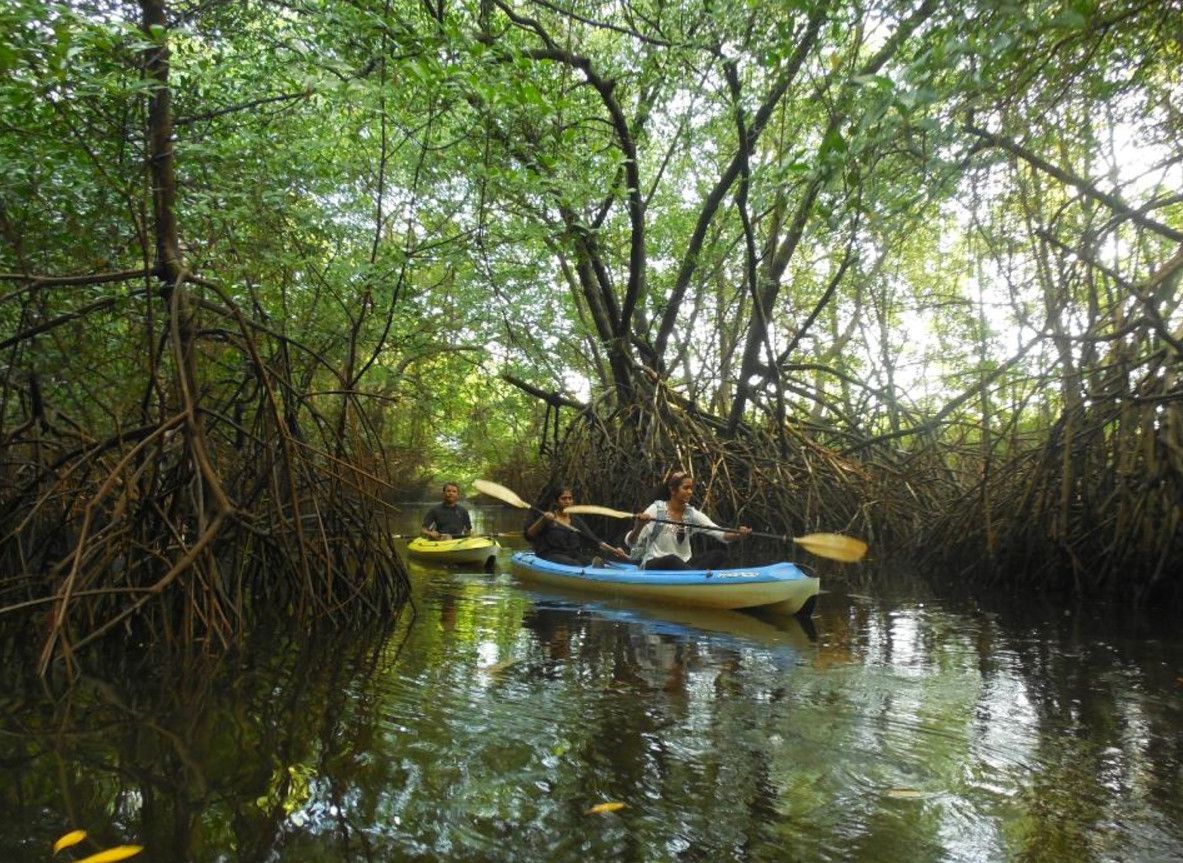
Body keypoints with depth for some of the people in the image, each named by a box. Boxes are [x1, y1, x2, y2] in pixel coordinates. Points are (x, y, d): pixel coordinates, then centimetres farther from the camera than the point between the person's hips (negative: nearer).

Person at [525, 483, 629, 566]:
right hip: (551, 556, -4)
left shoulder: (576, 521, 19)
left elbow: (595, 541, 11)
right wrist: (542, 520, -19)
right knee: (575, 564, -36)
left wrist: (614, 550, -4)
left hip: (574, 556, 4)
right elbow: (529, 535, -3)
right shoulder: (546, 516, 8)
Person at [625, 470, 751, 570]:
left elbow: (721, 534, -6)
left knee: (720, 554, -14)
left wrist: (738, 535, -28)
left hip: (683, 564, 6)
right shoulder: (656, 509, -10)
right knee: (672, 560, -38)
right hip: (655, 565, -6)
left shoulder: (692, 514, 3)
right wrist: (638, 527, -38)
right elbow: (630, 543, -16)